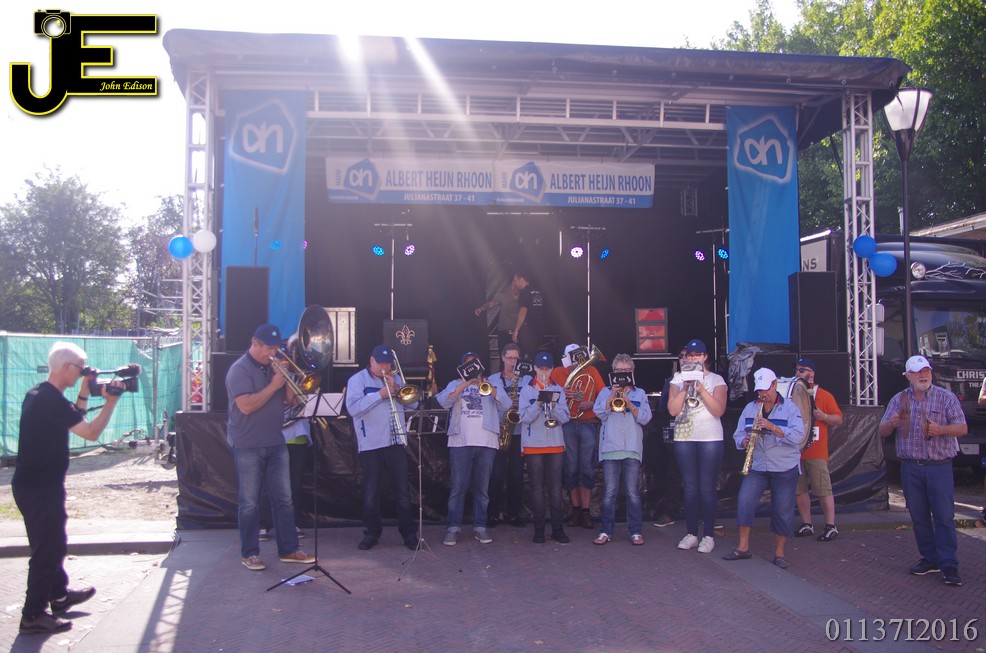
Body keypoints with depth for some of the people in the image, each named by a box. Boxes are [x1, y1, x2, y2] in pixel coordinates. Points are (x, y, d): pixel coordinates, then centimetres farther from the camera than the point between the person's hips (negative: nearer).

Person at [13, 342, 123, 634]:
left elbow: (73, 419, 19)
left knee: (52, 543, 23)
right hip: (41, 487, -10)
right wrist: (111, 401, -16)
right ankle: (33, 615, 6)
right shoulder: (52, 400, -22)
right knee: (47, 548, -2)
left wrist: (84, 393, 7)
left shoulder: (37, 394, 9)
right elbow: (91, 433, -22)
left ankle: (59, 595, 38)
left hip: (30, 484, 10)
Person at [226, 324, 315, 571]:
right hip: (248, 446, -6)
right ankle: (249, 553, 13)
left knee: (284, 499, 7)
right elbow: (246, 405, -22)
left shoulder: (274, 367, 11)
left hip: (276, 444, 6)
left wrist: (286, 379, -6)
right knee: (249, 502, 2)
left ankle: (289, 549, 15)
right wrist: (273, 385, -19)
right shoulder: (240, 369, -10)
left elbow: (290, 399, 10)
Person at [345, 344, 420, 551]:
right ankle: (372, 533, 17)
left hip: (396, 443, 3)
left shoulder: (396, 379, 16)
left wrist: (396, 388, -6)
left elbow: (413, 403, 8)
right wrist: (380, 394, -17)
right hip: (371, 445, -3)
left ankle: (409, 533, 10)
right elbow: (353, 408, -14)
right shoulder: (358, 379, 1)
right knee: (371, 493, 5)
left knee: (403, 491, 4)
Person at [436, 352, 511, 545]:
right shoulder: (455, 384, 14)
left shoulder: (491, 384, 16)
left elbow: (506, 404, -1)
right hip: (461, 442, -1)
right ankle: (453, 528, 0)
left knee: (482, 487, 4)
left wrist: (486, 385, -13)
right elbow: (443, 401, -6)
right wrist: (465, 384, -14)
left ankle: (480, 527, 10)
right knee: (458, 487, -4)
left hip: (487, 443, 1)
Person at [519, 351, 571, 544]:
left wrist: (553, 405, -16)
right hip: (533, 445, -1)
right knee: (537, 488, 1)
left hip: (555, 444, 1)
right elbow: (525, 417, -7)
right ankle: (539, 530, 8)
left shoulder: (558, 390, 9)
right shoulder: (527, 390, 3)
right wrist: (538, 403, -20)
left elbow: (564, 418, 1)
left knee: (555, 488, 0)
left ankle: (557, 529, 7)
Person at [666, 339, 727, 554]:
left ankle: (708, 535, 5)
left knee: (707, 487, -2)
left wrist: (701, 388, -17)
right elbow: (672, 409, -4)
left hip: (710, 438, -2)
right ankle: (691, 533, 14)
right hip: (684, 438, 2)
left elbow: (719, 410, -10)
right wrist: (686, 387, -13)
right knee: (690, 486, 6)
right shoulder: (678, 379, 8)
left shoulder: (716, 380, 3)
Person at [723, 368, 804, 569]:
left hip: (785, 469, -2)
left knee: (783, 511, 1)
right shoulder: (749, 409, 8)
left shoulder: (790, 408, -3)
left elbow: (798, 436, -15)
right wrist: (744, 441, -14)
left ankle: (779, 553, 16)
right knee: (744, 501, -13)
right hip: (756, 467, 3)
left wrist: (772, 427, -25)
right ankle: (743, 547, -2)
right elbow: (738, 435, 9)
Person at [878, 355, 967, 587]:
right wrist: (891, 423, -17)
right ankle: (930, 558, 20)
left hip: (939, 466, -3)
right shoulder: (898, 400, 8)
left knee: (944, 516, -5)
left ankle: (949, 565, 0)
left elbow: (962, 428, -4)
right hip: (910, 467, 3)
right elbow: (882, 431, 6)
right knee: (919, 516, 8)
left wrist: (941, 429, -24)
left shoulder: (946, 398, 0)